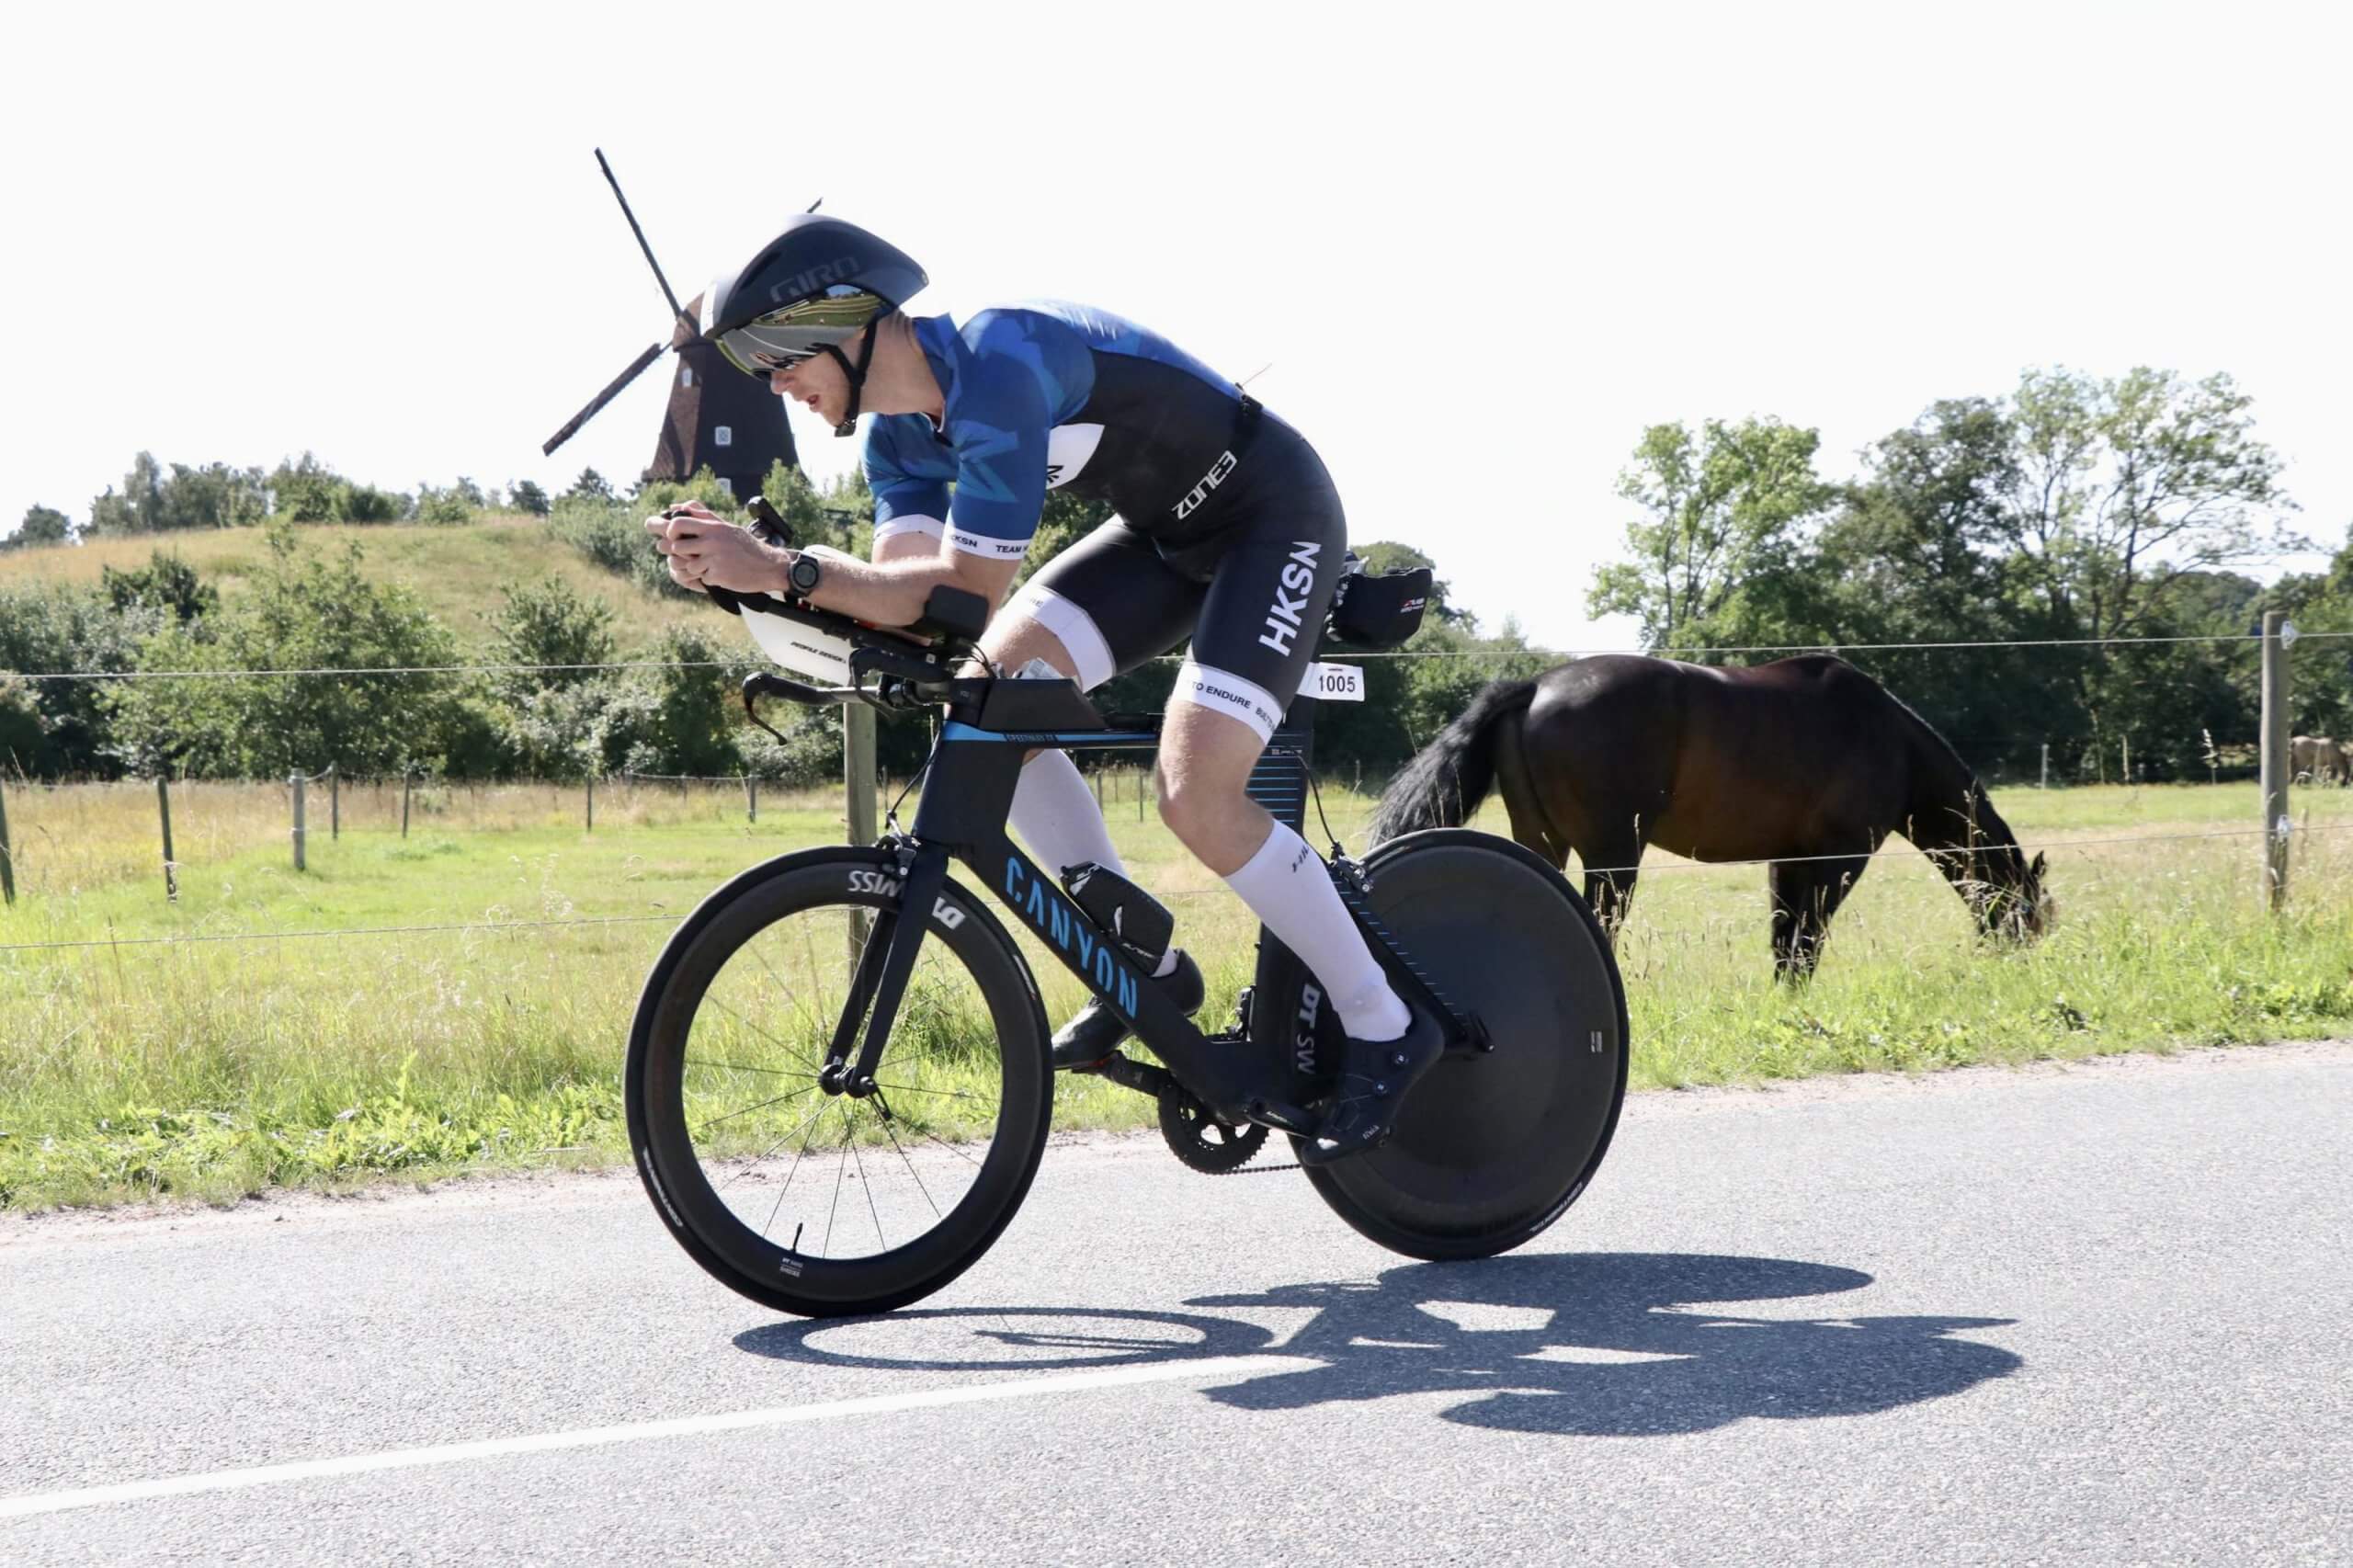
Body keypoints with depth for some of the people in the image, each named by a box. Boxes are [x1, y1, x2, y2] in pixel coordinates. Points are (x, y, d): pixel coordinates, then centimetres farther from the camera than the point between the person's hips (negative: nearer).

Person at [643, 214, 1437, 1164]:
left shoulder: (998, 366, -30)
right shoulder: (900, 435, -2)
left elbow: (969, 587, -32)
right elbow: (907, 598, -12)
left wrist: (779, 569, -35)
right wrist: (748, 569, -24)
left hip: (1274, 515, -9)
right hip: (1166, 529, 9)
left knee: (1196, 795, -20)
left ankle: (1386, 1031, -2)